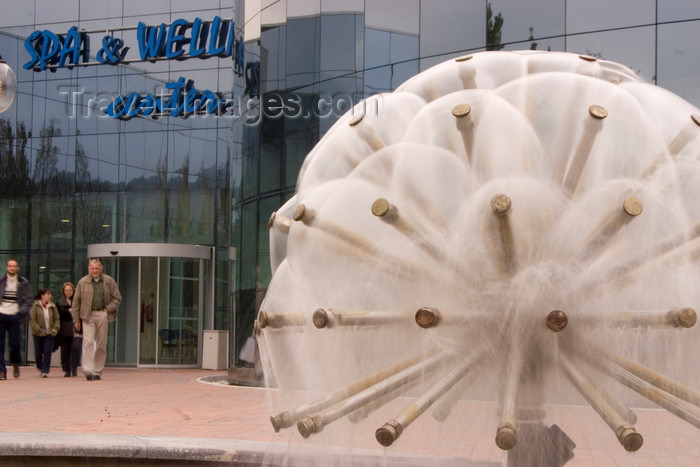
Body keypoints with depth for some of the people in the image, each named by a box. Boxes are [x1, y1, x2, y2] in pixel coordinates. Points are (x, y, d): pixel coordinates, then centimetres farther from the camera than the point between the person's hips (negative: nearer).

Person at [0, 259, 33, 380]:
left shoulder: (23, 283, 4)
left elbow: (29, 301, 3)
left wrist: (20, 312, -10)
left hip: (14, 317, -1)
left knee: (15, 343, -5)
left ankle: (15, 363, 24)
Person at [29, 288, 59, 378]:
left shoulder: (52, 306, 4)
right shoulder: (35, 306, -5)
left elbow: (57, 319, 10)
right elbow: (32, 320, -8)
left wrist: (55, 329, -6)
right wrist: (39, 330, -14)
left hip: (49, 333, 2)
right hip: (38, 334, -2)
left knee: (47, 352, -7)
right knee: (38, 353, 4)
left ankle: (45, 371, -1)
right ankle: (40, 368, 31)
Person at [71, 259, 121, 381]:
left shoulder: (109, 281, 8)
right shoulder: (82, 282, 7)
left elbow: (117, 298, 11)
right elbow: (76, 301, 9)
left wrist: (108, 309, -4)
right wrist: (76, 319, 4)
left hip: (102, 315, 1)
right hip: (88, 316, -1)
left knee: (101, 345, 4)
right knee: (88, 341, -16)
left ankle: (97, 372, 13)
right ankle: (88, 370, -21)